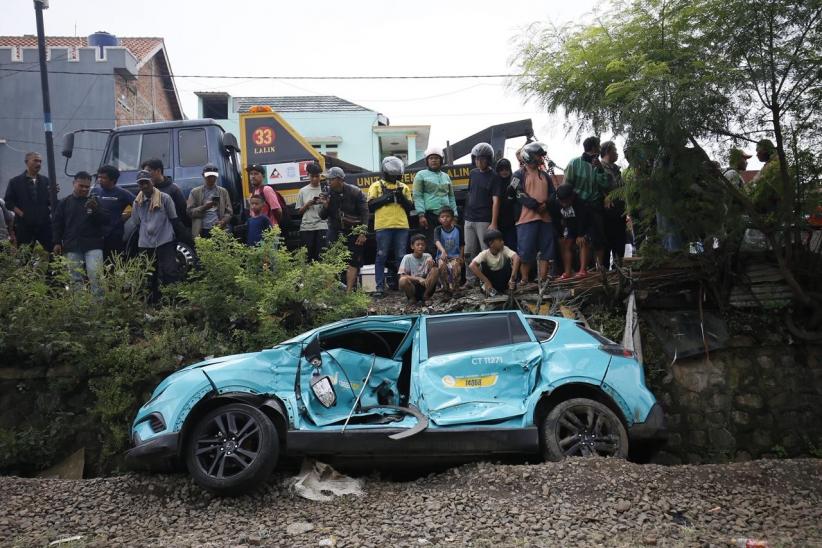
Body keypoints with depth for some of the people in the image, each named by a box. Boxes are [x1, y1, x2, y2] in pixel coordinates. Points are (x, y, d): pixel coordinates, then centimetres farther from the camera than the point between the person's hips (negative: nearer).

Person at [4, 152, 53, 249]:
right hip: (24, 225, -2)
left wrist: (49, 211, -6)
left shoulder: (46, 181, 12)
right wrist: (21, 214, -8)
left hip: (44, 224, 2)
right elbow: (9, 202, 3)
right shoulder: (15, 182, 5)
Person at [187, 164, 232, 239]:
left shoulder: (223, 191, 13)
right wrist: (204, 207, -15)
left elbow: (229, 211, 10)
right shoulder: (195, 192, 8)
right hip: (201, 232, -1)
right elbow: (189, 211, 2)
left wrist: (223, 221, -10)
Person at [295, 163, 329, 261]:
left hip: (321, 226, -2)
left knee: (321, 255, -7)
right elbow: (299, 211, 11)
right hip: (306, 227, 2)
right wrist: (308, 204, -6)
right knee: (307, 255, 3)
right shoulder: (303, 191, 10)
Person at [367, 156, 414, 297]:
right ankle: (380, 286, 1)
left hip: (402, 226, 3)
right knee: (381, 257, -2)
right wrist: (386, 197, -10)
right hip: (383, 226, -3)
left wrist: (401, 197, -4)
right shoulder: (376, 186, 8)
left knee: (401, 257, 5)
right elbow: (371, 206, -1)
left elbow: (410, 207, 13)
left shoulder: (404, 187, 17)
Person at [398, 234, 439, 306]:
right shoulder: (407, 258, -5)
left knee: (435, 270, -21)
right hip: (413, 287, -2)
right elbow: (402, 276, -13)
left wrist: (432, 263, -30)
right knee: (403, 280, -34)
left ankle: (424, 297, -7)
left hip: (426, 286, 3)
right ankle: (412, 299, -4)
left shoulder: (427, 256, 3)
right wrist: (418, 279, -26)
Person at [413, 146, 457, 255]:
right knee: (431, 247, -9)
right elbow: (417, 196, -3)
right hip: (429, 216, -4)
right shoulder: (421, 175, 6)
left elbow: (451, 197, 21)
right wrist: (421, 215, -13)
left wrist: (454, 215, 13)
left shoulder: (446, 176, 20)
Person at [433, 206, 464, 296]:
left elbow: (462, 245, 6)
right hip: (442, 256, 0)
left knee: (455, 267, -31)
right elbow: (437, 241, -25)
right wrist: (443, 251, -45)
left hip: (455, 256, 0)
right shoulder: (438, 230, -5)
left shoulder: (458, 229, 1)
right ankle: (445, 289, -10)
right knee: (442, 266, -32)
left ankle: (454, 289, -11)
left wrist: (461, 256, -10)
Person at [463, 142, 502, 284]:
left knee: (487, 252, -6)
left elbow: (495, 201, -11)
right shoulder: (473, 173, 13)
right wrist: (466, 213, 13)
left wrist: (494, 223, -18)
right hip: (469, 219, 6)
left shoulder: (493, 177, -5)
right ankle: (471, 279, 14)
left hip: (484, 221, -6)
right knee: (469, 252, 8)